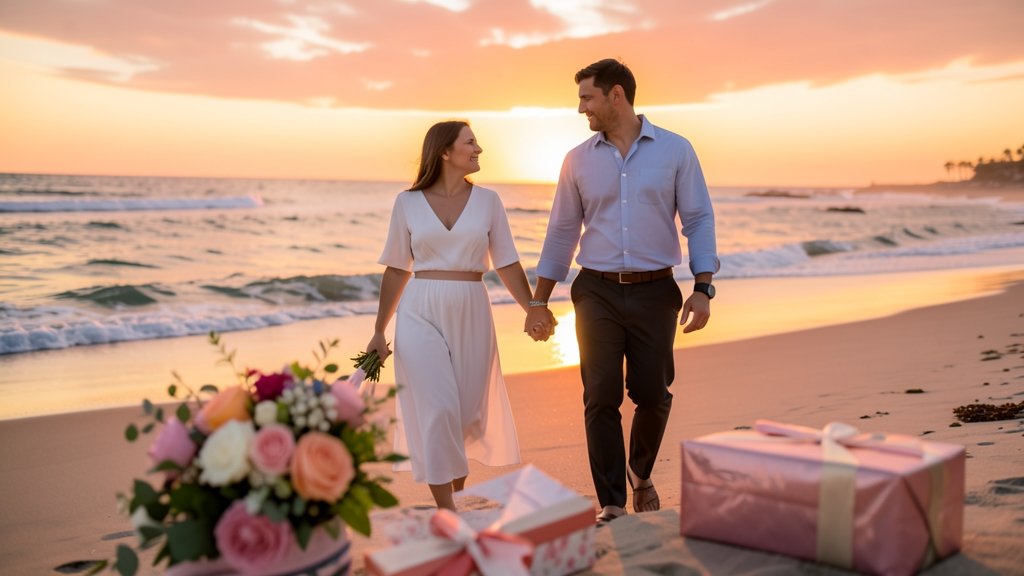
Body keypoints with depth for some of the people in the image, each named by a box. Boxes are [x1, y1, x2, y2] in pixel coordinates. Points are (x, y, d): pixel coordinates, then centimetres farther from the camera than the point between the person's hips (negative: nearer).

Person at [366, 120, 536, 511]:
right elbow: (396, 270, 8)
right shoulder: (408, 202, 3)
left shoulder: (487, 201, 5)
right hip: (420, 314, -2)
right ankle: (447, 514, -1)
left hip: (471, 315, 2)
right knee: (437, 410, -9)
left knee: (467, 412, 7)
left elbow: (507, 266, 5)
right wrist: (379, 331, 7)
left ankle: (456, 496, 30)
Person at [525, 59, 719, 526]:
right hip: (597, 293, 1)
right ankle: (611, 505, 10)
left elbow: (698, 220, 0)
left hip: (655, 293, -1)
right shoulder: (578, 160, 6)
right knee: (601, 399, -1)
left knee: (652, 395, 3)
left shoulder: (675, 150, 1)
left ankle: (640, 472, 33)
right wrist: (538, 304, 7)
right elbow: (561, 233, 10)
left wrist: (702, 289, -10)